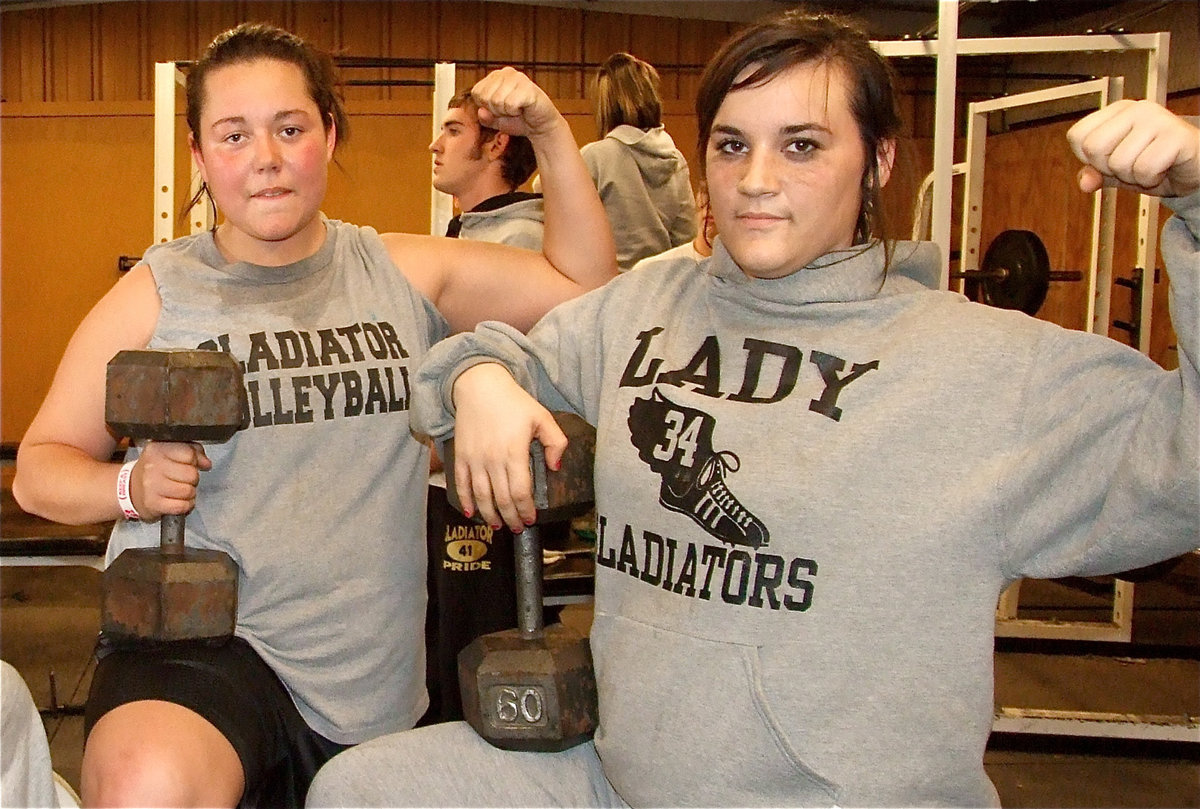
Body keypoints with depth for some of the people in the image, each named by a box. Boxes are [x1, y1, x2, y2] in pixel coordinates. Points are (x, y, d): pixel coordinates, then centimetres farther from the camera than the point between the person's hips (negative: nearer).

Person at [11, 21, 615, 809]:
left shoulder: (405, 272, 8)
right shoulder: (155, 294, 1)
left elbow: (586, 288, 10)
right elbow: (38, 465, 7)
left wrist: (551, 134, 0)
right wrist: (130, 485, -15)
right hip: (195, 638, -3)